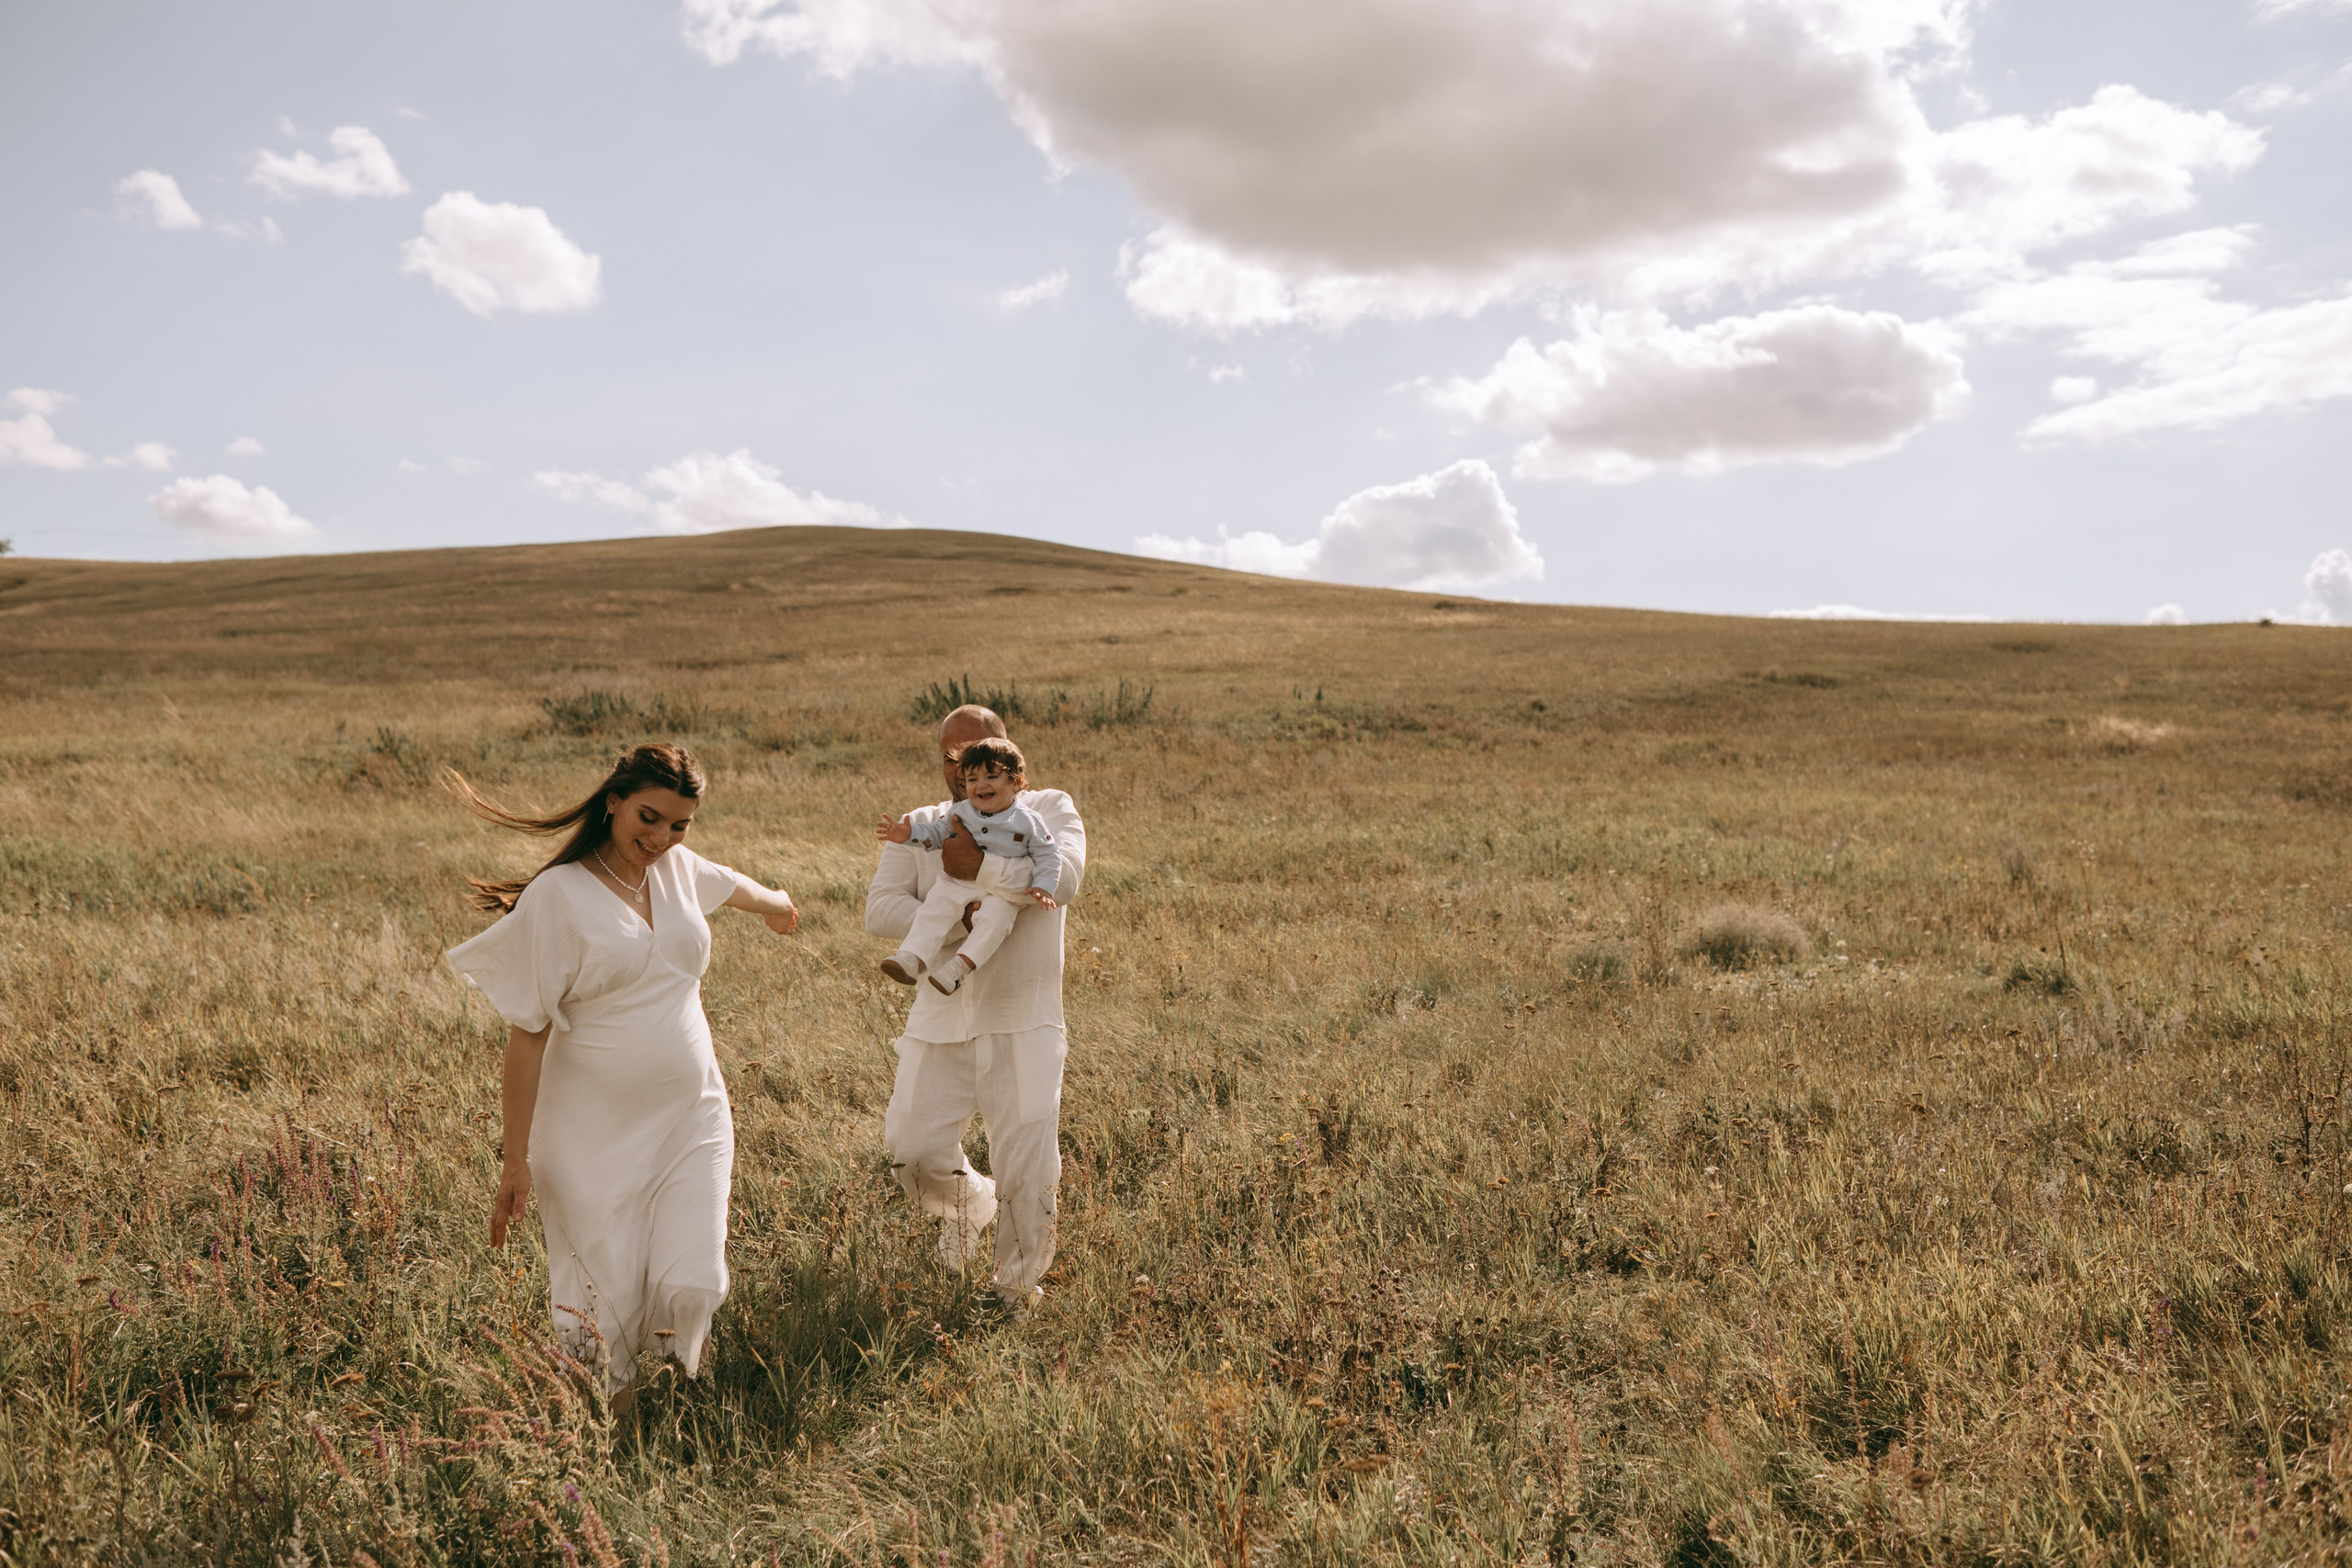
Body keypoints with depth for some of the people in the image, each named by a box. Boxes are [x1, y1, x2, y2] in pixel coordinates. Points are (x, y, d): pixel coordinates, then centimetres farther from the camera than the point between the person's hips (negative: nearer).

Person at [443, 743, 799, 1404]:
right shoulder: (557, 895, -11)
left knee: (689, 1286, -8)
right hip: (595, 1135, -4)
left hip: (692, 1120, 4)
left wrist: (777, 905, 53)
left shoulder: (679, 868, 6)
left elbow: (735, 885, 31)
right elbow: (526, 1032, -10)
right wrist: (516, 1160, -9)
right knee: (607, 1302, -1)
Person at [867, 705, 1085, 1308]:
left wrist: (979, 865, -26)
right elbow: (880, 907, -4)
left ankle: (1020, 1281, 20)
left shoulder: (1048, 809, 2)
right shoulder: (919, 827, 8)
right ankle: (967, 1203, 36)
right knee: (912, 1144, 1)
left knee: (1028, 1157, -3)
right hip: (939, 1024, 3)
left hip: (1022, 1025, -2)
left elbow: (1064, 875, -18)